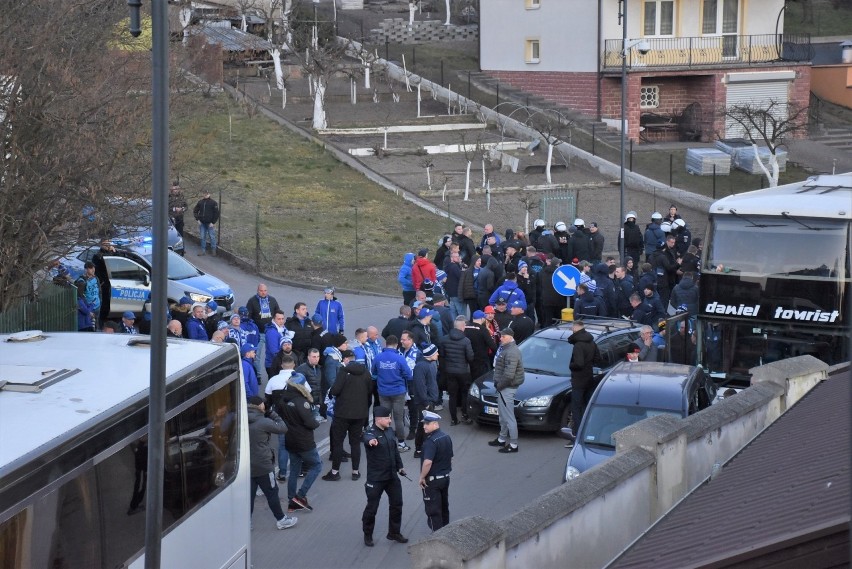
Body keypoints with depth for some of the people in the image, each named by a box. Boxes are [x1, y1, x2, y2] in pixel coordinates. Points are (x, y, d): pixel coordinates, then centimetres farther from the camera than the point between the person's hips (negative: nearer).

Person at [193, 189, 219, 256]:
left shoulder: (213, 202, -6)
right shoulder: (200, 202, 4)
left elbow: (216, 213, -6)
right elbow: (195, 211, 15)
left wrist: (213, 222, -10)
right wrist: (197, 219, 4)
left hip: (210, 223, -4)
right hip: (202, 223, 4)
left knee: (212, 237, 1)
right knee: (203, 237, 8)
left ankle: (213, 250, 12)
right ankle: (203, 250, 17)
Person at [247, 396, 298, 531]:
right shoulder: (264, 422, -19)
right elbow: (282, 428, -10)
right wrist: (272, 414, 2)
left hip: (245, 465, 6)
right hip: (262, 466, -6)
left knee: (249, 494, 13)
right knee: (272, 493, 9)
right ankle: (281, 520, 21)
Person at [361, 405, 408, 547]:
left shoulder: (390, 431, 5)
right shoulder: (370, 432, -17)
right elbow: (368, 438, -43)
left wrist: (399, 466, 15)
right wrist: (371, 441, -66)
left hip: (392, 476, 7)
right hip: (375, 478, -7)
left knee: (397, 504, 13)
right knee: (372, 507, 3)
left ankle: (394, 532, 29)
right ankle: (367, 535, 20)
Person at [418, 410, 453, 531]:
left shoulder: (431, 441, -24)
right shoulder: (446, 437, 4)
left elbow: (427, 462, -32)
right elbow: (450, 458, 14)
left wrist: (422, 477, -19)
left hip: (432, 480, -9)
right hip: (445, 477, 9)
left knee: (433, 510, 0)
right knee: (444, 507, 19)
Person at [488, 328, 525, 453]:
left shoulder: (511, 352, -23)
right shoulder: (505, 349, 12)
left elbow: (509, 375, -30)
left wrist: (499, 385, -17)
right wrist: (498, 384, 10)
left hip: (507, 388, -11)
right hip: (503, 387, 11)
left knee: (509, 417, -4)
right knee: (503, 416, 22)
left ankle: (513, 445, 1)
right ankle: (502, 439, 36)